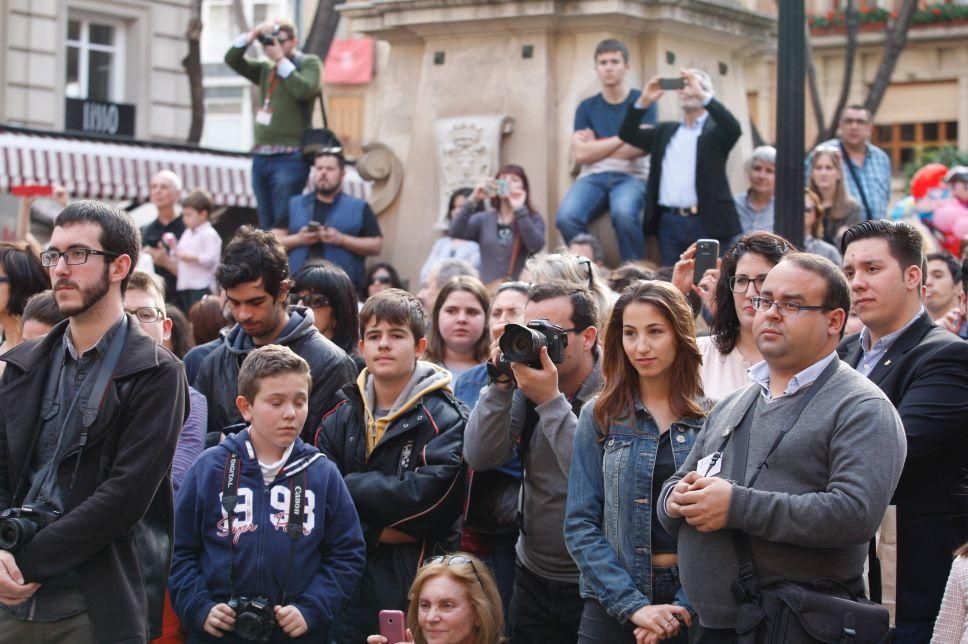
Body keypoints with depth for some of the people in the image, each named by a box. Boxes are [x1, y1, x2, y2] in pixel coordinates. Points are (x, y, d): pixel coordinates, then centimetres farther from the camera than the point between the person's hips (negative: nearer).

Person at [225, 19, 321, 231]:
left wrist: (281, 59, -10)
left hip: (289, 158, -6)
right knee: (266, 227, 7)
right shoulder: (266, 69, 18)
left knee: (284, 226, -10)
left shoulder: (309, 63, 2)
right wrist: (254, 34, -1)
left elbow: (304, 90, -16)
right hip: (260, 157, 6)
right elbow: (232, 60, 10)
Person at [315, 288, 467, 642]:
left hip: (413, 585, -4)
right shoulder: (340, 417, 9)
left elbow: (424, 497, -19)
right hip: (346, 585, 4)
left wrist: (350, 487, -10)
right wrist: (375, 532, -13)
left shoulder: (444, 420, -5)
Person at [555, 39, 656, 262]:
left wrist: (596, 148, 2)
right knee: (566, 217, -30)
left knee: (623, 213, -38)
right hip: (593, 176, 2)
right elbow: (581, 154, 0)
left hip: (631, 176, -2)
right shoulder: (586, 107, 14)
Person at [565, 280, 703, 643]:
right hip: (614, 605, 0)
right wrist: (634, 605, -14)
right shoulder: (599, 417, 1)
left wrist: (685, 606, -14)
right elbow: (581, 525, -4)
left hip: (695, 607, 0)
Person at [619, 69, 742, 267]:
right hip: (669, 223, 4)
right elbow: (628, 135, 13)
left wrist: (703, 96, -21)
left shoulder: (716, 130, 5)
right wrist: (644, 101, -2)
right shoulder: (665, 130, 18)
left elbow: (734, 128, -16)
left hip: (707, 223, -4)